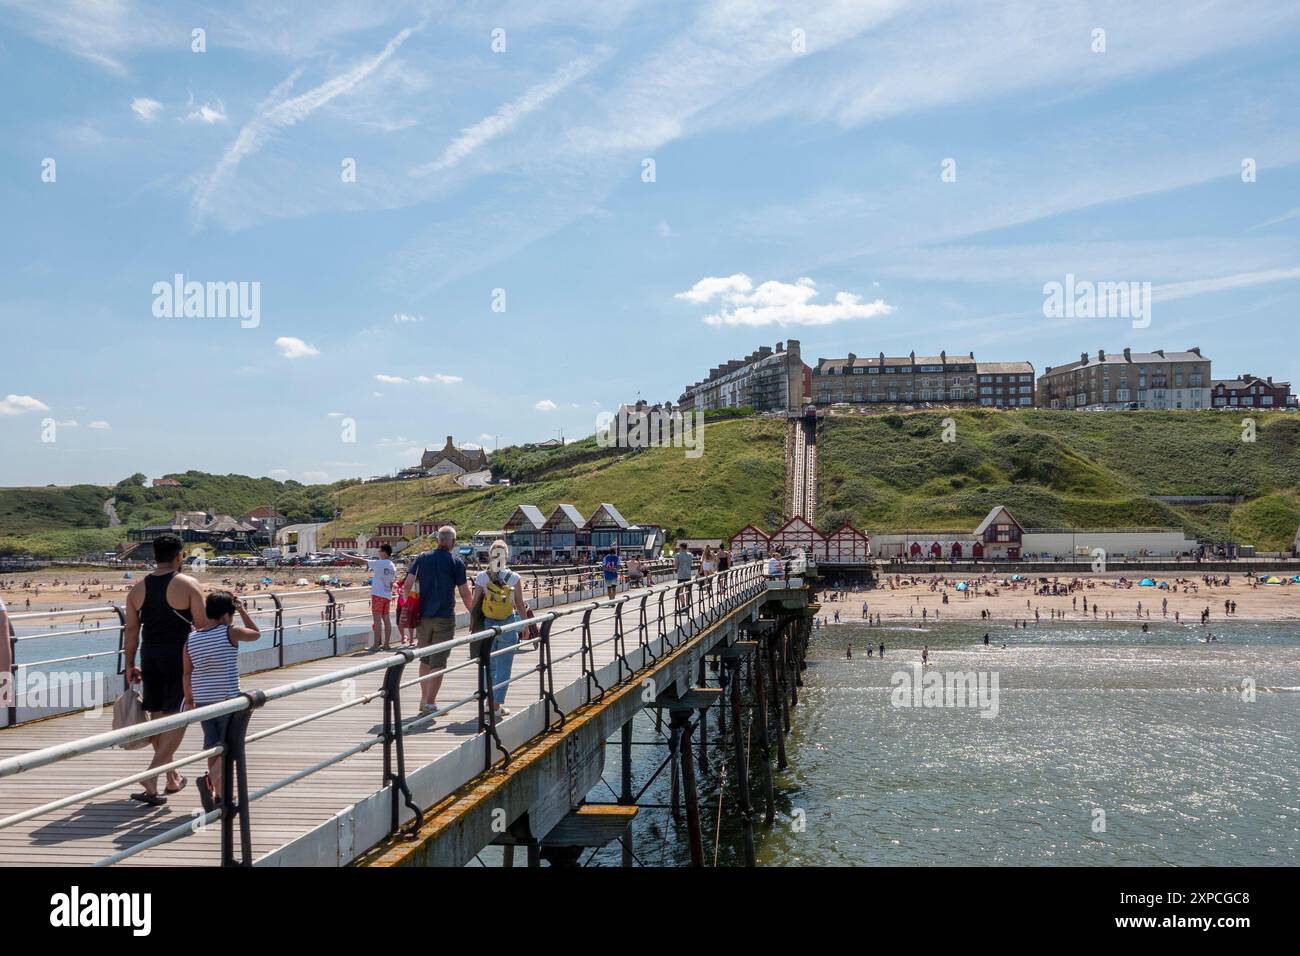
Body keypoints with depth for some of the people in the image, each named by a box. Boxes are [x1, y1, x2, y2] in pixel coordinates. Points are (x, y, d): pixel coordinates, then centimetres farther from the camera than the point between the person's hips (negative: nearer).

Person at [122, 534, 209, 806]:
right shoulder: (188, 585, -8)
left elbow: (131, 631, 8)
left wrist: (129, 665, 14)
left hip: (150, 655, 5)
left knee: (157, 714, 14)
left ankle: (172, 779, 25)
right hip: (180, 655, -5)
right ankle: (151, 775, -13)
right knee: (177, 717, -1)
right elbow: (203, 626, -9)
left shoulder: (138, 587, 7)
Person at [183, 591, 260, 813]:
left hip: (203, 701, 5)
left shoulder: (191, 640, 3)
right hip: (228, 700, -5)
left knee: (213, 748, 13)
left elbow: (187, 673, 9)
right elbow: (256, 634, 7)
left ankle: (219, 795, 18)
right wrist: (243, 611, 13)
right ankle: (209, 779, -22)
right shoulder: (230, 632, -10)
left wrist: (189, 700, 19)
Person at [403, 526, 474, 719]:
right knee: (438, 661, -1)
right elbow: (465, 593, -4)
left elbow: (408, 584, 0)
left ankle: (424, 699, 23)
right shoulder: (456, 561, -3)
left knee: (425, 659, 17)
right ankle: (429, 704, -6)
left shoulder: (423, 558, 7)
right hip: (445, 618, -4)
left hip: (423, 617, 4)